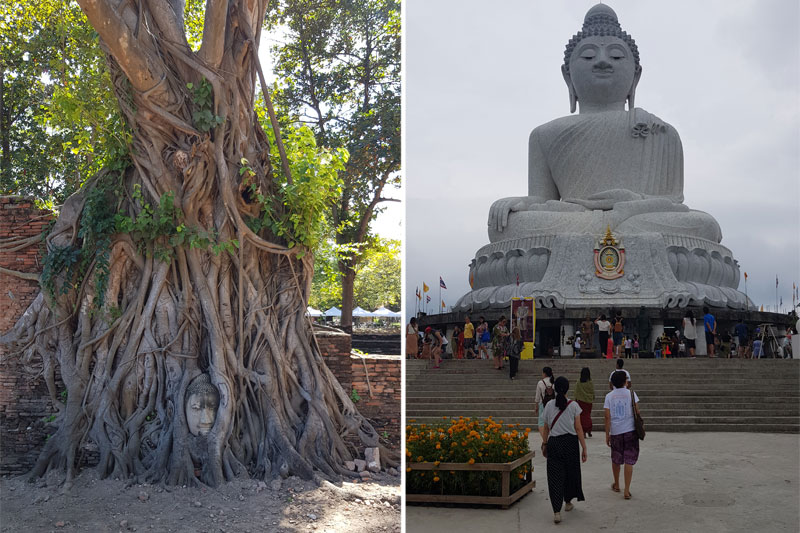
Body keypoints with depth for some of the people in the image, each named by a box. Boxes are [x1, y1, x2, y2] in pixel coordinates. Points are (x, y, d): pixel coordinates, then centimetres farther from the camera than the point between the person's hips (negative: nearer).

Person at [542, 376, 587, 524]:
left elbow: (546, 428, 8)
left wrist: (545, 442, 24)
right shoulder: (573, 405, -5)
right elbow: (578, 429, -5)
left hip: (554, 443, 0)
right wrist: (584, 448, 0)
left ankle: (556, 512, -9)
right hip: (570, 442, 0)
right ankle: (568, 502, 38)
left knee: (555, 476, 1)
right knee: (571, 472, 20)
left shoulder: (549, 406, 0)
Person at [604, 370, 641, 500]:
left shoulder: (609, 396, -1)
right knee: (629, 461, 0)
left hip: (615, 431, 2)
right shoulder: (631, 394, -4)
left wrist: (607, 434, 0)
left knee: (615, 459, 19)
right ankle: (627, 491, -4)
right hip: (630, 431, -2)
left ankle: (616, 485, 34)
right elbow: (637, 411, -6)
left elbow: (607, 417, -4)